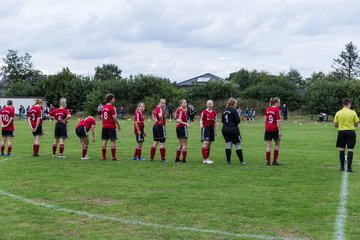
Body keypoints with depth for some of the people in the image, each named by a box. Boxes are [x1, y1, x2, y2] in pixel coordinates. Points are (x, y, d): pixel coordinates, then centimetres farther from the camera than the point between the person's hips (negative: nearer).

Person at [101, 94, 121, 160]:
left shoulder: (103, 107, 10)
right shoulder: (112, 107, -11)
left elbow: (102, 117, 13)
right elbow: (114, 118, -15)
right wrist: (118, 125, -4)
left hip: (104, 127, 7)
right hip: (111, 126, -7)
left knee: (104, 141, 7)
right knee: (113, 141, 0)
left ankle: (103, 156, 10)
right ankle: (113, 157, 1)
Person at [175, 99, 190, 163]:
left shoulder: (179, 109, 11)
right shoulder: (181, 110, -17)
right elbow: (178, 120, -27)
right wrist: (186, 124, -34)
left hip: (178, 128, 10)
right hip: (182, 128, -10)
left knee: (181, 144, 18)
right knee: (184, 145, -3)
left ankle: (177, 158, 22)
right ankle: (184, 159, -2)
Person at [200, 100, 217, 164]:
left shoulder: (214, 113, 11)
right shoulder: (204, 112, -4)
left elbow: (215, 122, 16)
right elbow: (201, 120, -5)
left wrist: (215, 131, 17)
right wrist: (201, 125, -26)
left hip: (211, 129, 6)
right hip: (205, 128, -6)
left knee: (209, 145, 9)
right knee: (205, 143, -14)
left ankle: (207, 158, 15)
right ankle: (204, 159, -16)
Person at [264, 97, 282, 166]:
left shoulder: (267, 109, 8)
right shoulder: (277, 110, -8)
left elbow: (265, 120, 10)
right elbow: (278, 121, -12)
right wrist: (279, 131, -11)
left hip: (268, 129, 4)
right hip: (275, 129, -4)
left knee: (268, 145, 5)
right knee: (277, 145, 11)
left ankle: (268, 161, 3)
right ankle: (275, 160, 8)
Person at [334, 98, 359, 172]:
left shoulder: (338, 113, -1)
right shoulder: (353, 112, -5)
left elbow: (335, 125, 2)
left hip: (341, 132, 2)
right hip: (350, 132, -2)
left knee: (341, 149, 11)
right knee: (350, 150, 2)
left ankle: (342, 167, 13)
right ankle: (349, 167, -2)